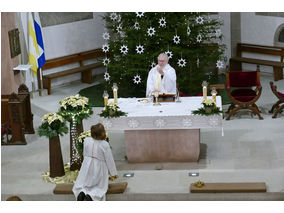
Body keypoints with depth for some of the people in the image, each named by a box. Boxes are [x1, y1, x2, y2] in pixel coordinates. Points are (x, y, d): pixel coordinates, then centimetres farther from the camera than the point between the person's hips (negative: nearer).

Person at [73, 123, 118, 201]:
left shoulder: (86, 140, -8)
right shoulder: (105, 145, -17)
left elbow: (85, 154, 5)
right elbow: (109, 160, -10)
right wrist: (113, 174, 2)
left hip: (87, 168, 3)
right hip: (99, 170, -3)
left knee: (79, 186, 21)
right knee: (100, 188, 15)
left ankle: (81, 193, -15)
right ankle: (91, 196, -18)